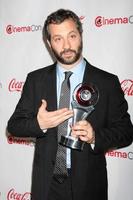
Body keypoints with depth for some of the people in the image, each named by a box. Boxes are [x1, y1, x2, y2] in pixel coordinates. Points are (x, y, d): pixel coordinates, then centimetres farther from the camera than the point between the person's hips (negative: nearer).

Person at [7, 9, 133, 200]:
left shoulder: (107, 82, -7)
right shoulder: (35, 79, -1)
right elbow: (14, 125, 1)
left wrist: (95, 137, -22)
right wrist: (39, 124, -19)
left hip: (89, 183, -1)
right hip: (47, 183, 2)